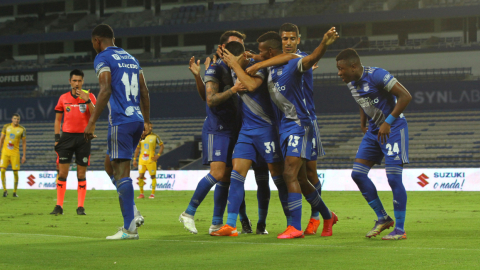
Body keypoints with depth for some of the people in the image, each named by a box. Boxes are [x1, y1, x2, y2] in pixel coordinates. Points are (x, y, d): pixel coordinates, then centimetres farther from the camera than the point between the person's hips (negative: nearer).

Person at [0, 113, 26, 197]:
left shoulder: (22, 129, 0)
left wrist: (24, 155, 0)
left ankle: (15, 192, 12)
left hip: (15, 153, -1)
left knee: (15, 172, -1)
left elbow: (24, 143, 4)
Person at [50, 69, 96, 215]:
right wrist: (57, 138, 4)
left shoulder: (89, 96, 4)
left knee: (81, 174, 0)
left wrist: (87, 101, -22)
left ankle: (80, 207, 4)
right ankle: (59, 206, 0)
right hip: (67, 136, 1)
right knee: (62, 172, -4)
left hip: (83, 137, -1)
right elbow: (58, 119, 14)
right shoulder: (63, 98, 10)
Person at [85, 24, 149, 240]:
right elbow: (144, 91, 20)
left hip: (120, 121, -8)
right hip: (137, 119, 8)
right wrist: (147, 121, 26)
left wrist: (92, 122, -17)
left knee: (121, 172, -7)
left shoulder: (103, 58, -4)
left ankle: (129, 228, -10)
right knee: (112, 165, 19)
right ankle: (132, 214, 6)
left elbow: (105, 90, -16)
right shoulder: (130, 58, 20)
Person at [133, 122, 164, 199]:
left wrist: (158, 155, -7)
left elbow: (162, 146, 5)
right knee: (140, 176, -2)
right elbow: (137, 148, 16)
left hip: (151, 159, -3)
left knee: (153, 176, 0)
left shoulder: (155, 136, 1)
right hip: (142, 159, 3)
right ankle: (141, 194, 7)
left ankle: (152, 194, 6)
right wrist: (134, 159, 12)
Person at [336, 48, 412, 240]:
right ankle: (383, 219, 12)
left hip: (393, 129, -8)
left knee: (393, 178, -12)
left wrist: (388, 122, -22)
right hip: (374, 131, 8)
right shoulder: (351, 83, 4)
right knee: (358, 174, 1)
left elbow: (405, 96, -22)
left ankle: (400, 229, -3)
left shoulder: (376, 76, -21)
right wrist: (362, 124, 13)